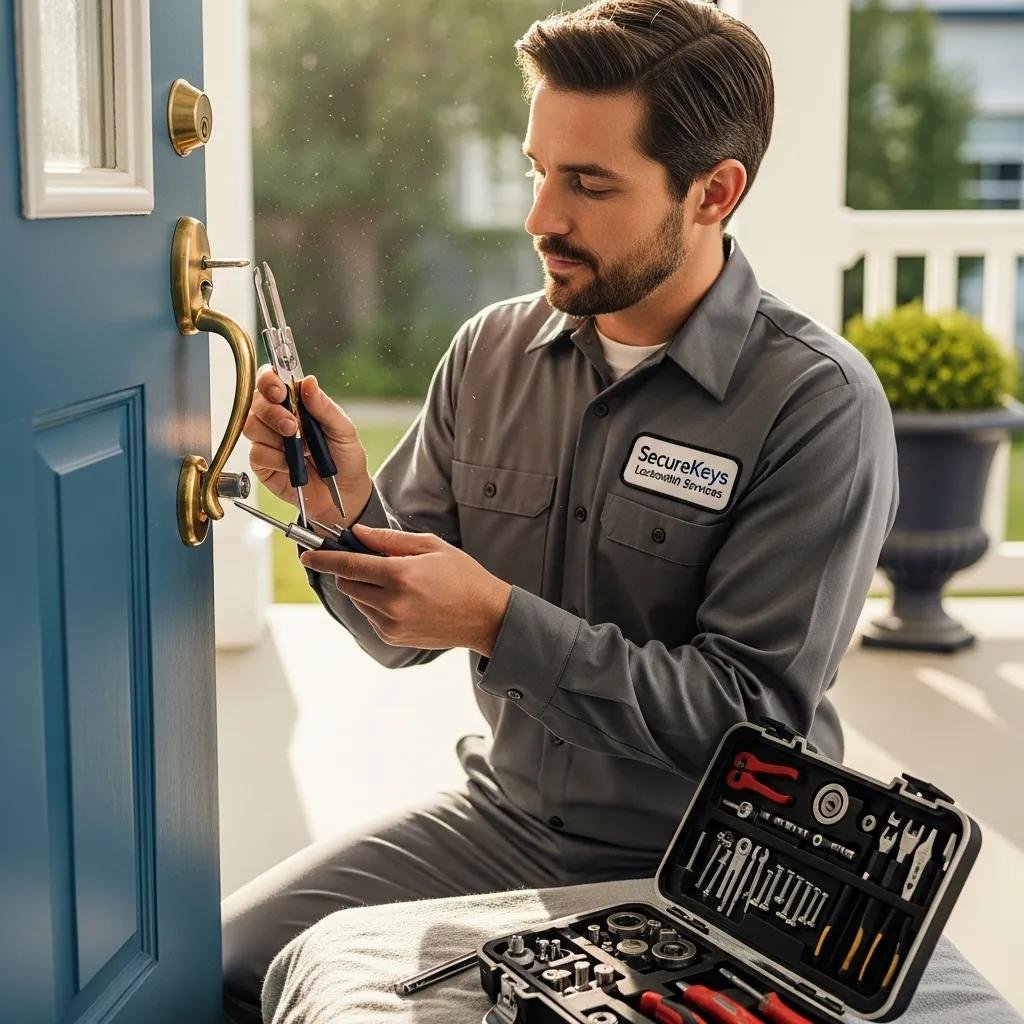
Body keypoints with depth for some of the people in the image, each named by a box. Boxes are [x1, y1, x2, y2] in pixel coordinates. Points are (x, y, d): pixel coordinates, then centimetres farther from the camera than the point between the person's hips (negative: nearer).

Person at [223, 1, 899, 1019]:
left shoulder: (819, 402, -16)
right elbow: (405, 633, 6)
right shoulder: (490, 351, 0)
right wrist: (346, 516, -16)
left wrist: (500, 622, -26)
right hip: (501, 818, 4)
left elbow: (755, 711, -20)